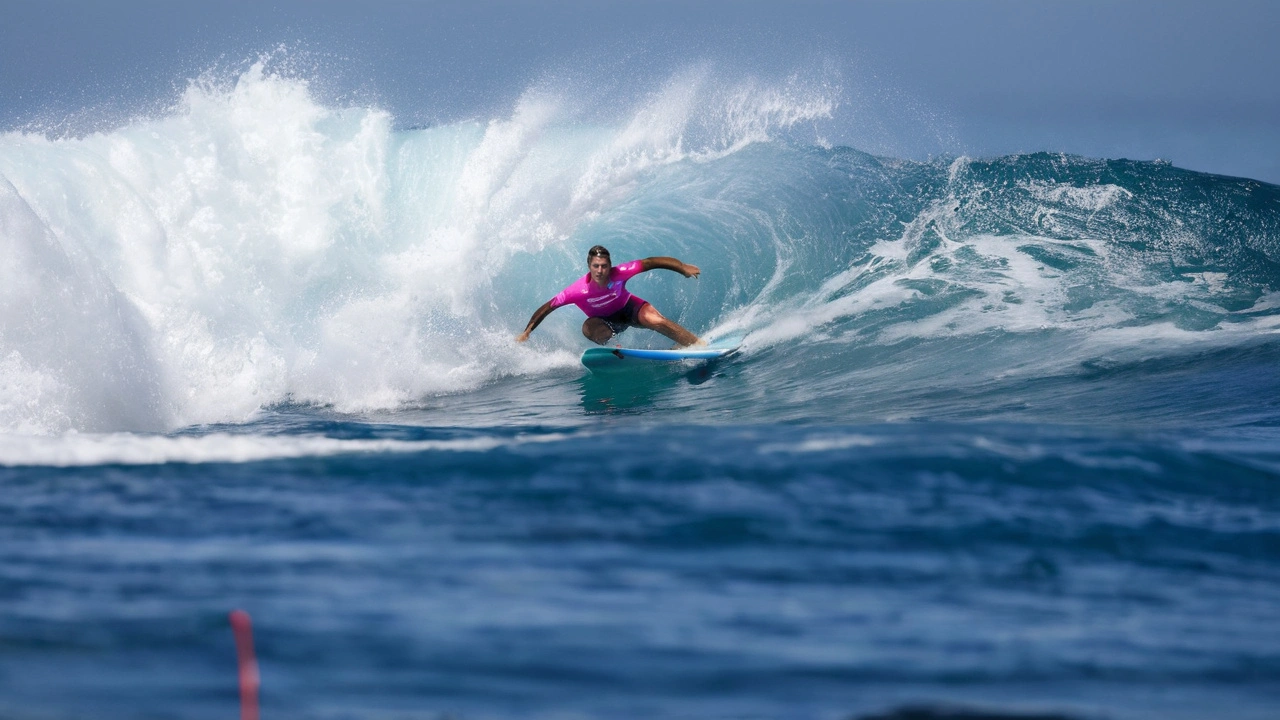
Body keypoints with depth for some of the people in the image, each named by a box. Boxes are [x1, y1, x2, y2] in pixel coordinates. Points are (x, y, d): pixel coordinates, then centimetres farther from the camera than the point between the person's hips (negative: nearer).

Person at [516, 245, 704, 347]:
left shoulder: (619, 274, -32)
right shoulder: (578, 291, -32)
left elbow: (650, 262, -23)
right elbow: (546, 308, -22)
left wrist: (683, 267, -23)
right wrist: (526, 333, -22)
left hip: (628, 307, 0)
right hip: (605, 321, 0)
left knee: (655, 320, -28)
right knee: (589, 328, -35)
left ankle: (699, 345, -19)